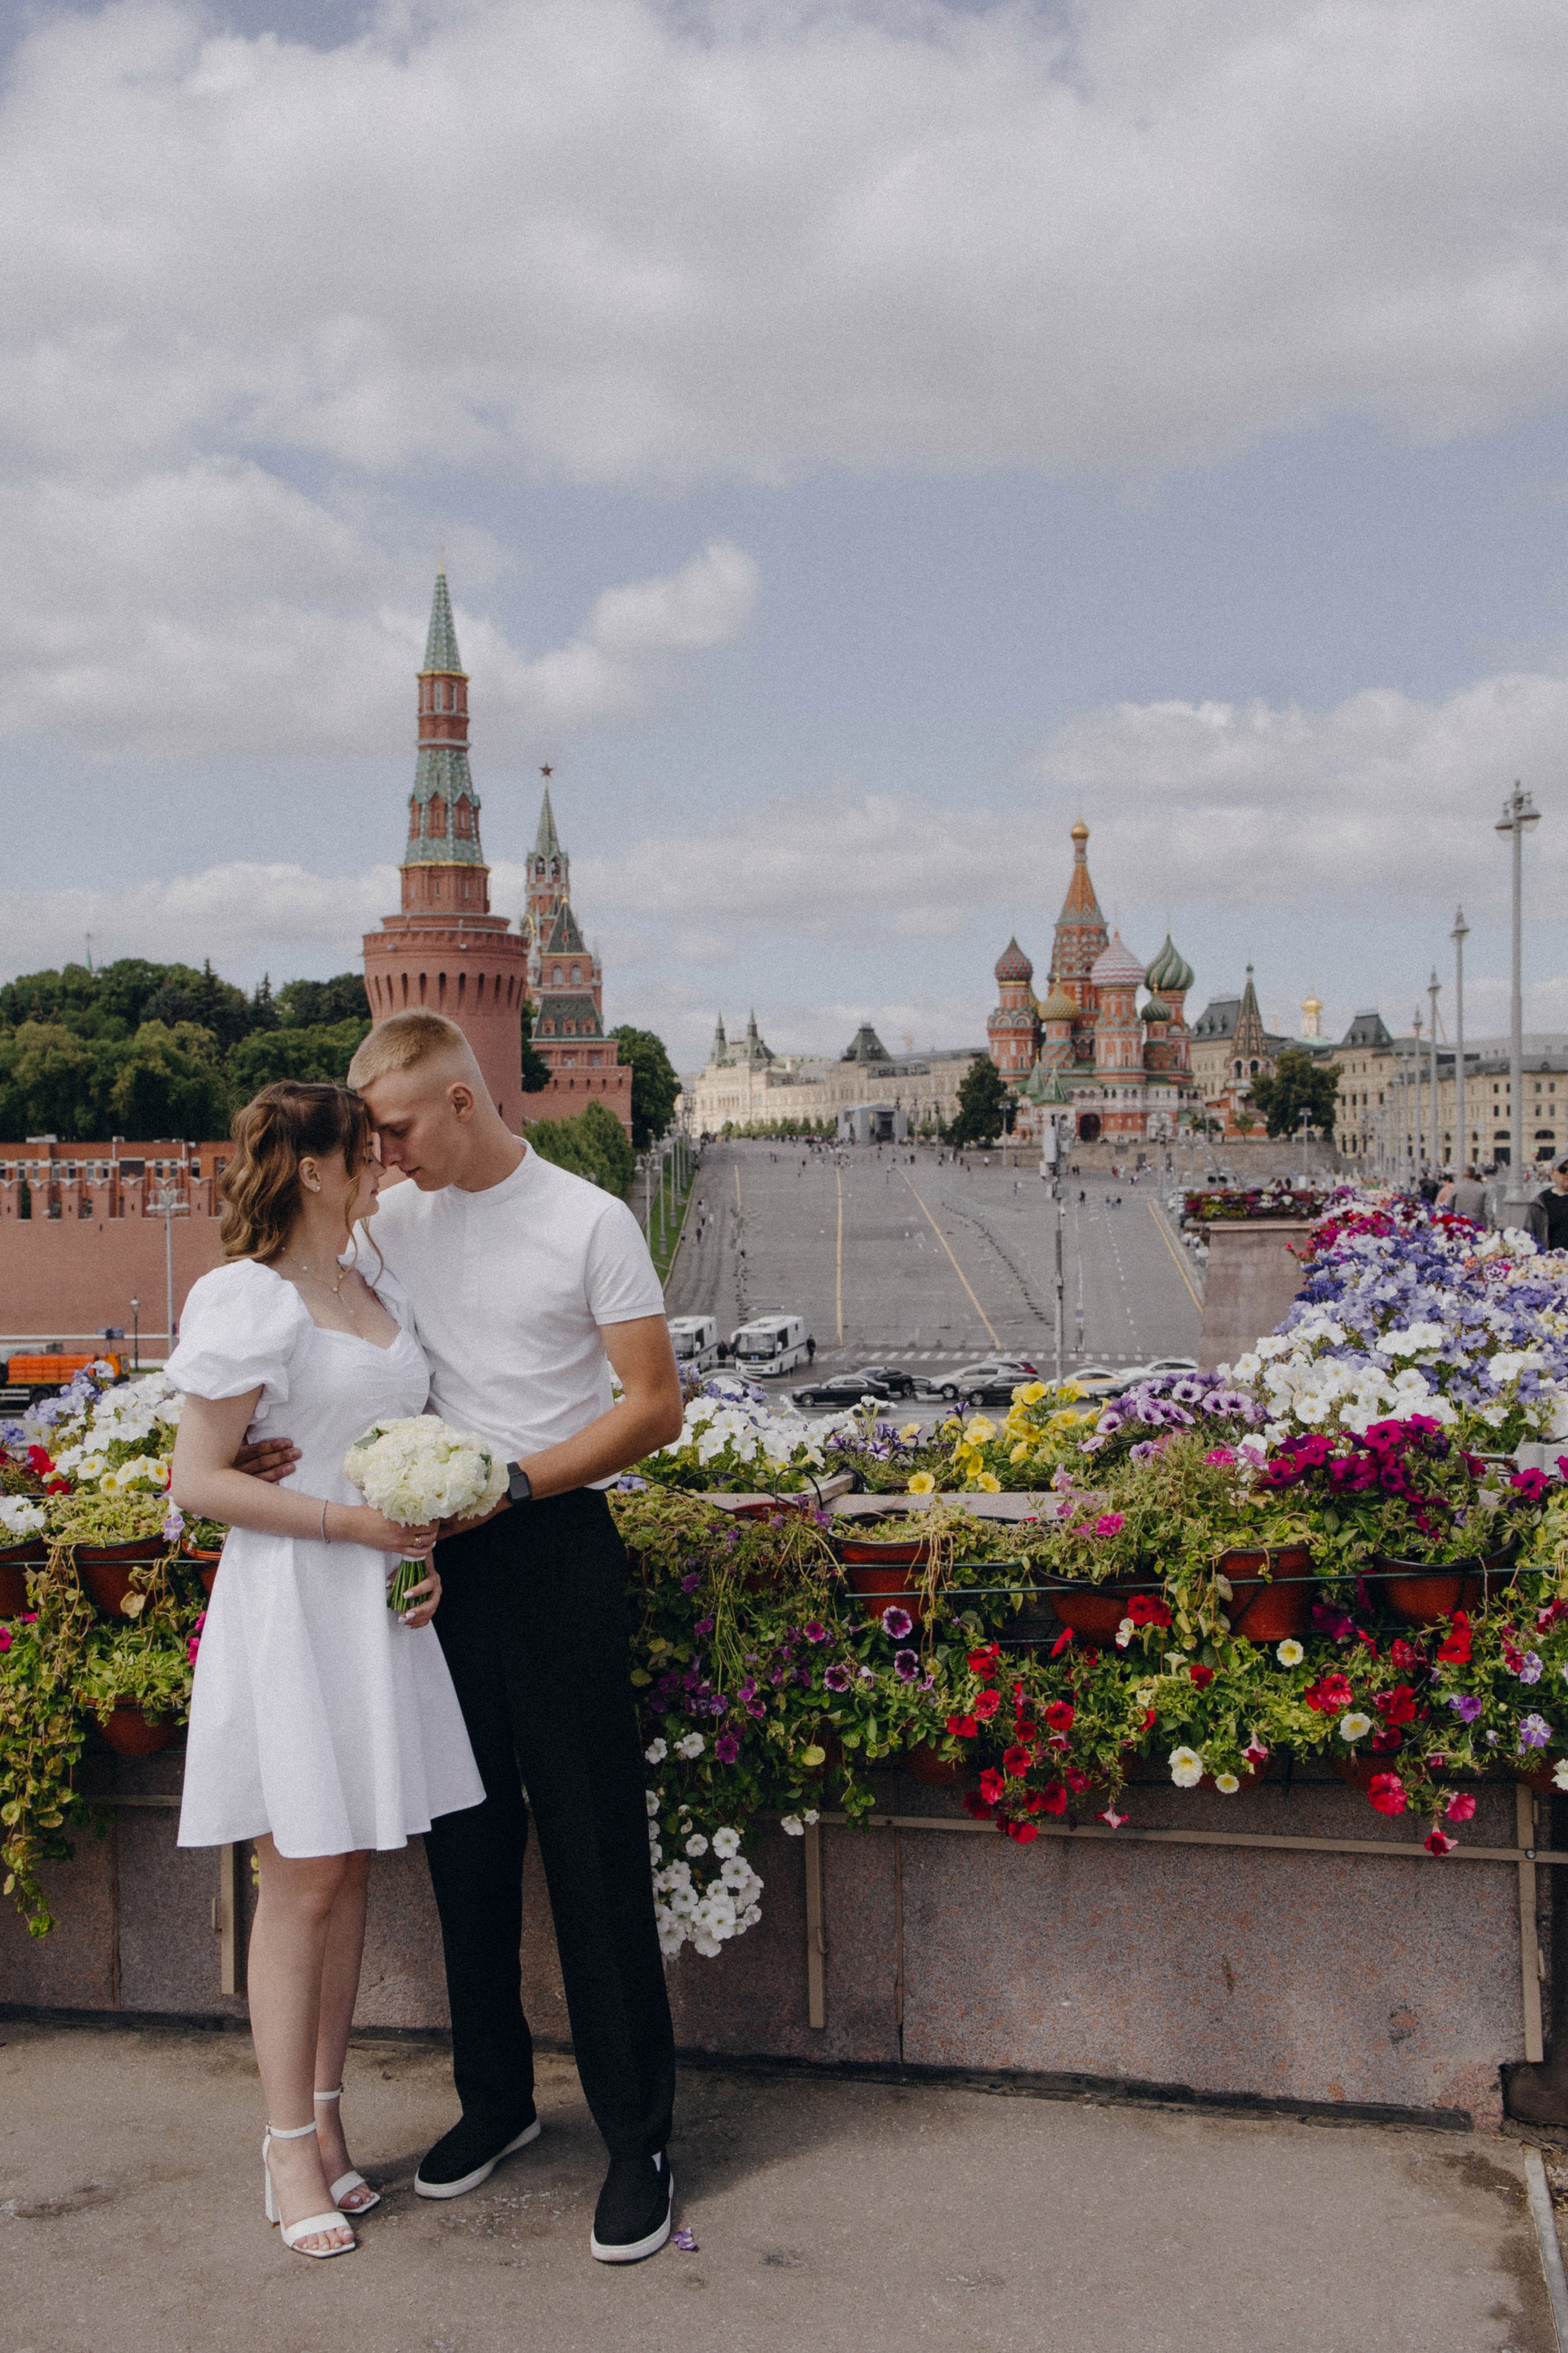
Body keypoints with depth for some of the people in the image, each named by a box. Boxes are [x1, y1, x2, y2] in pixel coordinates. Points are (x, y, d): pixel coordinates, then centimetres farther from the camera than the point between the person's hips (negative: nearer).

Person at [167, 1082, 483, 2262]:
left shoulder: (376, 1286, 11)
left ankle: (326, 2117, 26)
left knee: (350, 1870, 13)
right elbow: (199, 1479, -14)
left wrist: (426, 1548, 3)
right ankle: (290, 2149, 16)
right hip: (293, 1604, -7)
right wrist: (345, 1521, -17)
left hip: (383, 1601, 7)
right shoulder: (247, 1299, -12)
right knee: (303, 1879, 1)